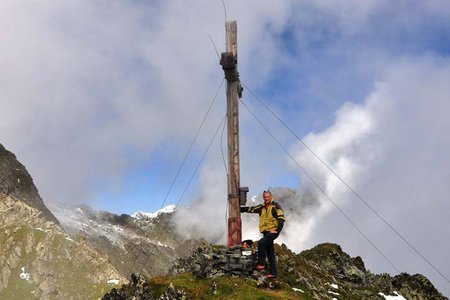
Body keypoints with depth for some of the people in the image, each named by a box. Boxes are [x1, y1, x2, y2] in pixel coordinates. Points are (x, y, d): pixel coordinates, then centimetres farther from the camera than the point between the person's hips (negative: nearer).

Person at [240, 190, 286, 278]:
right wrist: (240, 209, 12)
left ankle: (261, 263, -17)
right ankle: (272, 273, 14)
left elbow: (282, 218, -13)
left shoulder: (275, 206, -7)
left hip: (273, 231, -7)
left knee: (261, 242, -27)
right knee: (270, 253, 9)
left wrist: (278, 230, -18)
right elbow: (251, 209, 16)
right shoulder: (262, 207, 13)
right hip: (266, 232, 7)